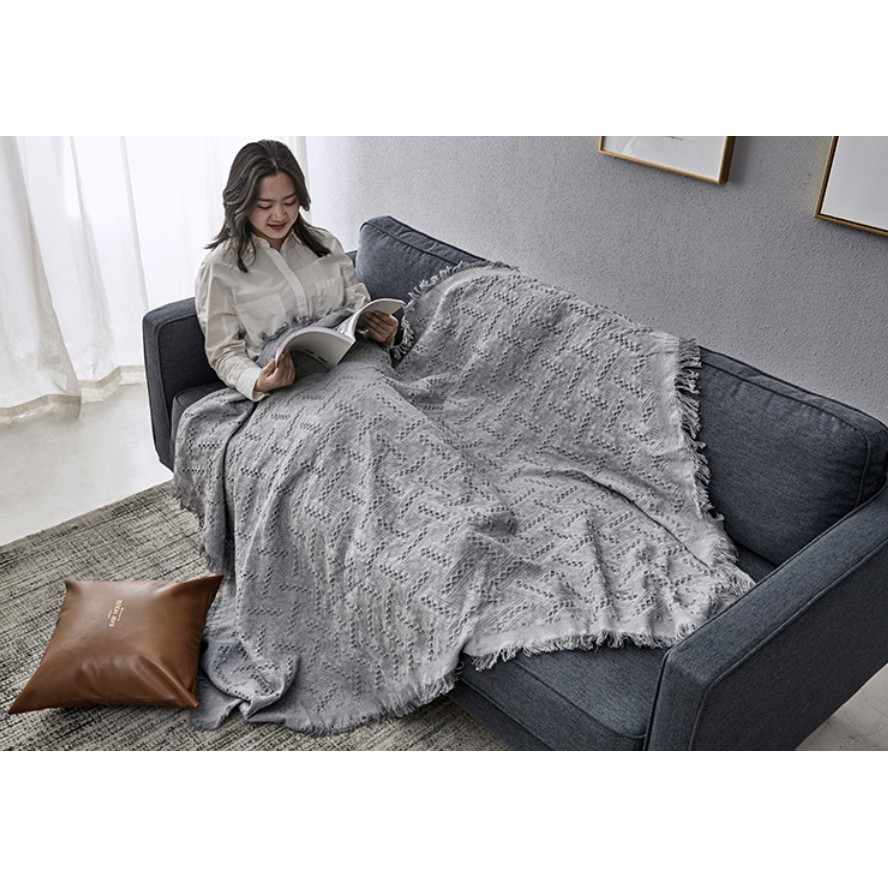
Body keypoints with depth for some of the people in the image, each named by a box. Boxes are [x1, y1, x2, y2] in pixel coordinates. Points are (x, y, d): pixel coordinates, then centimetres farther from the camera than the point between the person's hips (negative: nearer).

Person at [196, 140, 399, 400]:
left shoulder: (325, 243, 15)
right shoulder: (218, 268, 1)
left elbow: (358, 304, 18)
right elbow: (225, 352, 0)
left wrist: (380, 330, -7)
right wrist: (257, 383, -22)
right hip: (284, 386, -4)